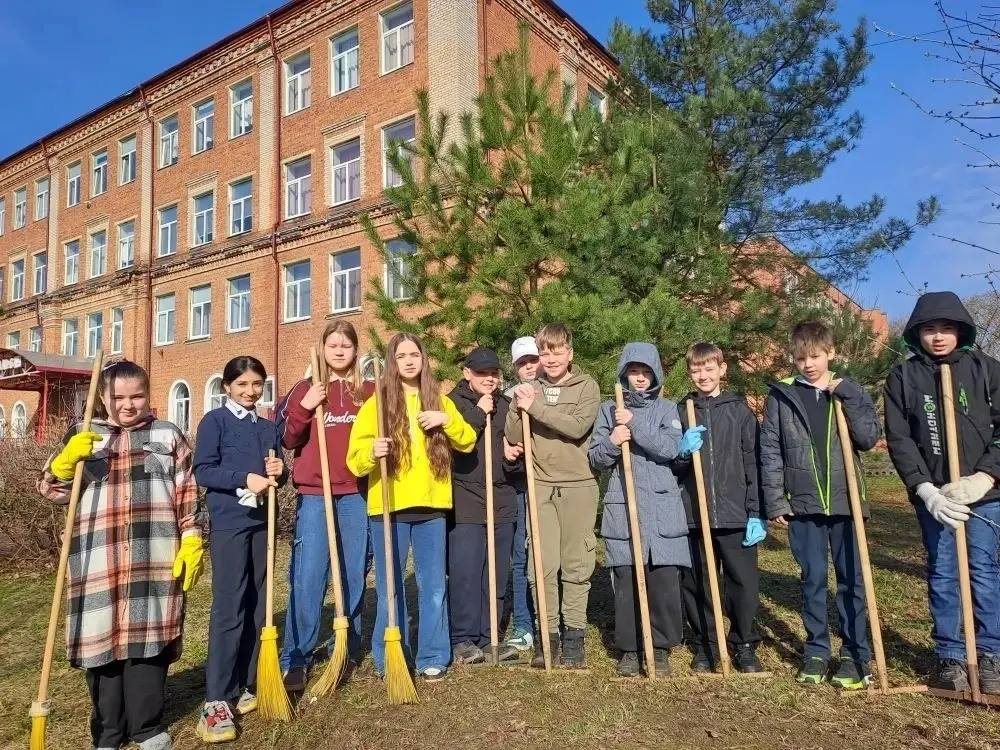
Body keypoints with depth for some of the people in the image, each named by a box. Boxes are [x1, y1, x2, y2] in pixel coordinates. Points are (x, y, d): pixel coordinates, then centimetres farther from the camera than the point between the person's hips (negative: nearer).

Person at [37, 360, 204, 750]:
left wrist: (192, 541, -4)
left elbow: (189, 494, 6)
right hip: (97, 561, 1)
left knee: (147, 639, 4)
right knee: (100, 640, 6)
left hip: (155, 561, -1)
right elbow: (51, 490, 8)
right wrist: (67, 459, -11)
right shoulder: (83, 436, 12)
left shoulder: (168, 435, 9)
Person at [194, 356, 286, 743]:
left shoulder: (268, 427, 14)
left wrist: (278, 472, -5)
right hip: (228, 522, -6)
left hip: (261, 522, 6)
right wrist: (245, 478, -22)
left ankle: (245, 686, 21)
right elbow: (202, 471, -10)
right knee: (228, 607, -8)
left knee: (256, 605, 10)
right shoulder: (214, 421, -2)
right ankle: (216, 701, -3)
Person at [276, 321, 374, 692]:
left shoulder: (369, 392, 9)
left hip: (357, 494, 2)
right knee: (306, 577, -4)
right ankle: (296, 660, 6)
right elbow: (287, 439, 2)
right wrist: (304, 408, -13)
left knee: (354, 575, 8)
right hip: (314, 494, -1)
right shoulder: (305, 389, 6)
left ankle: (348, 652, 22)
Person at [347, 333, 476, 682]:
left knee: (433, 586, 8)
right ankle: (388, 661, 19)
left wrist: (447, 420, -9)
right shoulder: (376, 403, 1)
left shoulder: (440, 400, 10)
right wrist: (372, 453, -25)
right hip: (389, 507, -2)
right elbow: (355, 460, -3)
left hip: (430, 507, 2)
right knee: (390, 588, 5)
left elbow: (468, 443, 8)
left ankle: (433, 658, 20)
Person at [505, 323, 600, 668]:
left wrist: (536, 407, -20)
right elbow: (514, 438, 1)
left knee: (576, 564, 5)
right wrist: (518, 408, -15)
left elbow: (578, 426, -17)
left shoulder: (586, 386, 0)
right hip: (540, 486, 2)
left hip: (578, 485, -2)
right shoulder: (530, 389, 7)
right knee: (543, 564, 2)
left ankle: (574, 635, 17)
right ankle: (548, 634, 15)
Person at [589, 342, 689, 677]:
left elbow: (670, 448, -8)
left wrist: (635, 426, -15)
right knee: (625, 580, 1)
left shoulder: (667, 408, 9)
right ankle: (629, 648, 15)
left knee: (665, 579, -2)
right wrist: (612, 442, -14)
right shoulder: (609, 409, 10)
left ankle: (661, 647, 14)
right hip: (622, 508, 0)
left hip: (662, 508, 0)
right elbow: (595, 459, 6)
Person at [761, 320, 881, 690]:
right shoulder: (781, 394, 2)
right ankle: (816, 651, 19)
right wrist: (775, 502, -4)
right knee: (813, 579, 7)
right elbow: (770, 451, 0)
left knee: (851, 578, 7)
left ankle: (856, 654, 18)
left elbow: (870, 437, -6)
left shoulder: (851, 392, 5)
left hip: (845, 500, 0)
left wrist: (846, 395, -12)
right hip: (803, 504, 0)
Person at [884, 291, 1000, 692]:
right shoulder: (902, 376, 1)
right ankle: (950, 656, 19)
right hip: (932, 494, 1)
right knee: (942, 573, 8)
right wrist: (925, 489, -14)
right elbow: (899, 439, -4)